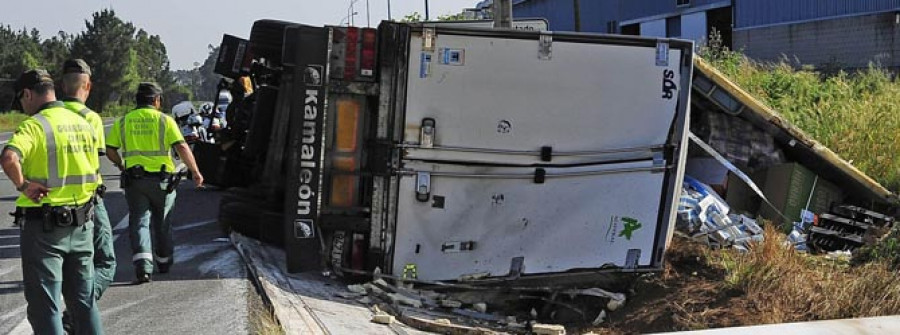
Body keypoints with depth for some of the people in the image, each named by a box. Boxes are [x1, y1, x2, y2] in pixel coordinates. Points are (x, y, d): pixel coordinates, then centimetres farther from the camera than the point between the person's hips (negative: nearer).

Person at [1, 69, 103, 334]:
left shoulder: (35, 125, -14)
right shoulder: (83, 124, 10)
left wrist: (22, 185, -18)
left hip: (43, 225, -7)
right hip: (81, 224, 7)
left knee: (45, 306, 1)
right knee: (83, 300, 17)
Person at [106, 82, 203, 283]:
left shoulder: (123, 122, 7)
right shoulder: (164, 120, -1)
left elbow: (110, 151, 5)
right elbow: (182, 147, -10)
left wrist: (121, 165, 23)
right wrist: (195, 172, -5)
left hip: (134, 179, 1)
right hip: (161, 179, -1)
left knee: (139, 221, 0)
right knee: (162, 222, 16)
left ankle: (142, 265, -19)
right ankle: (164, 262, 32)